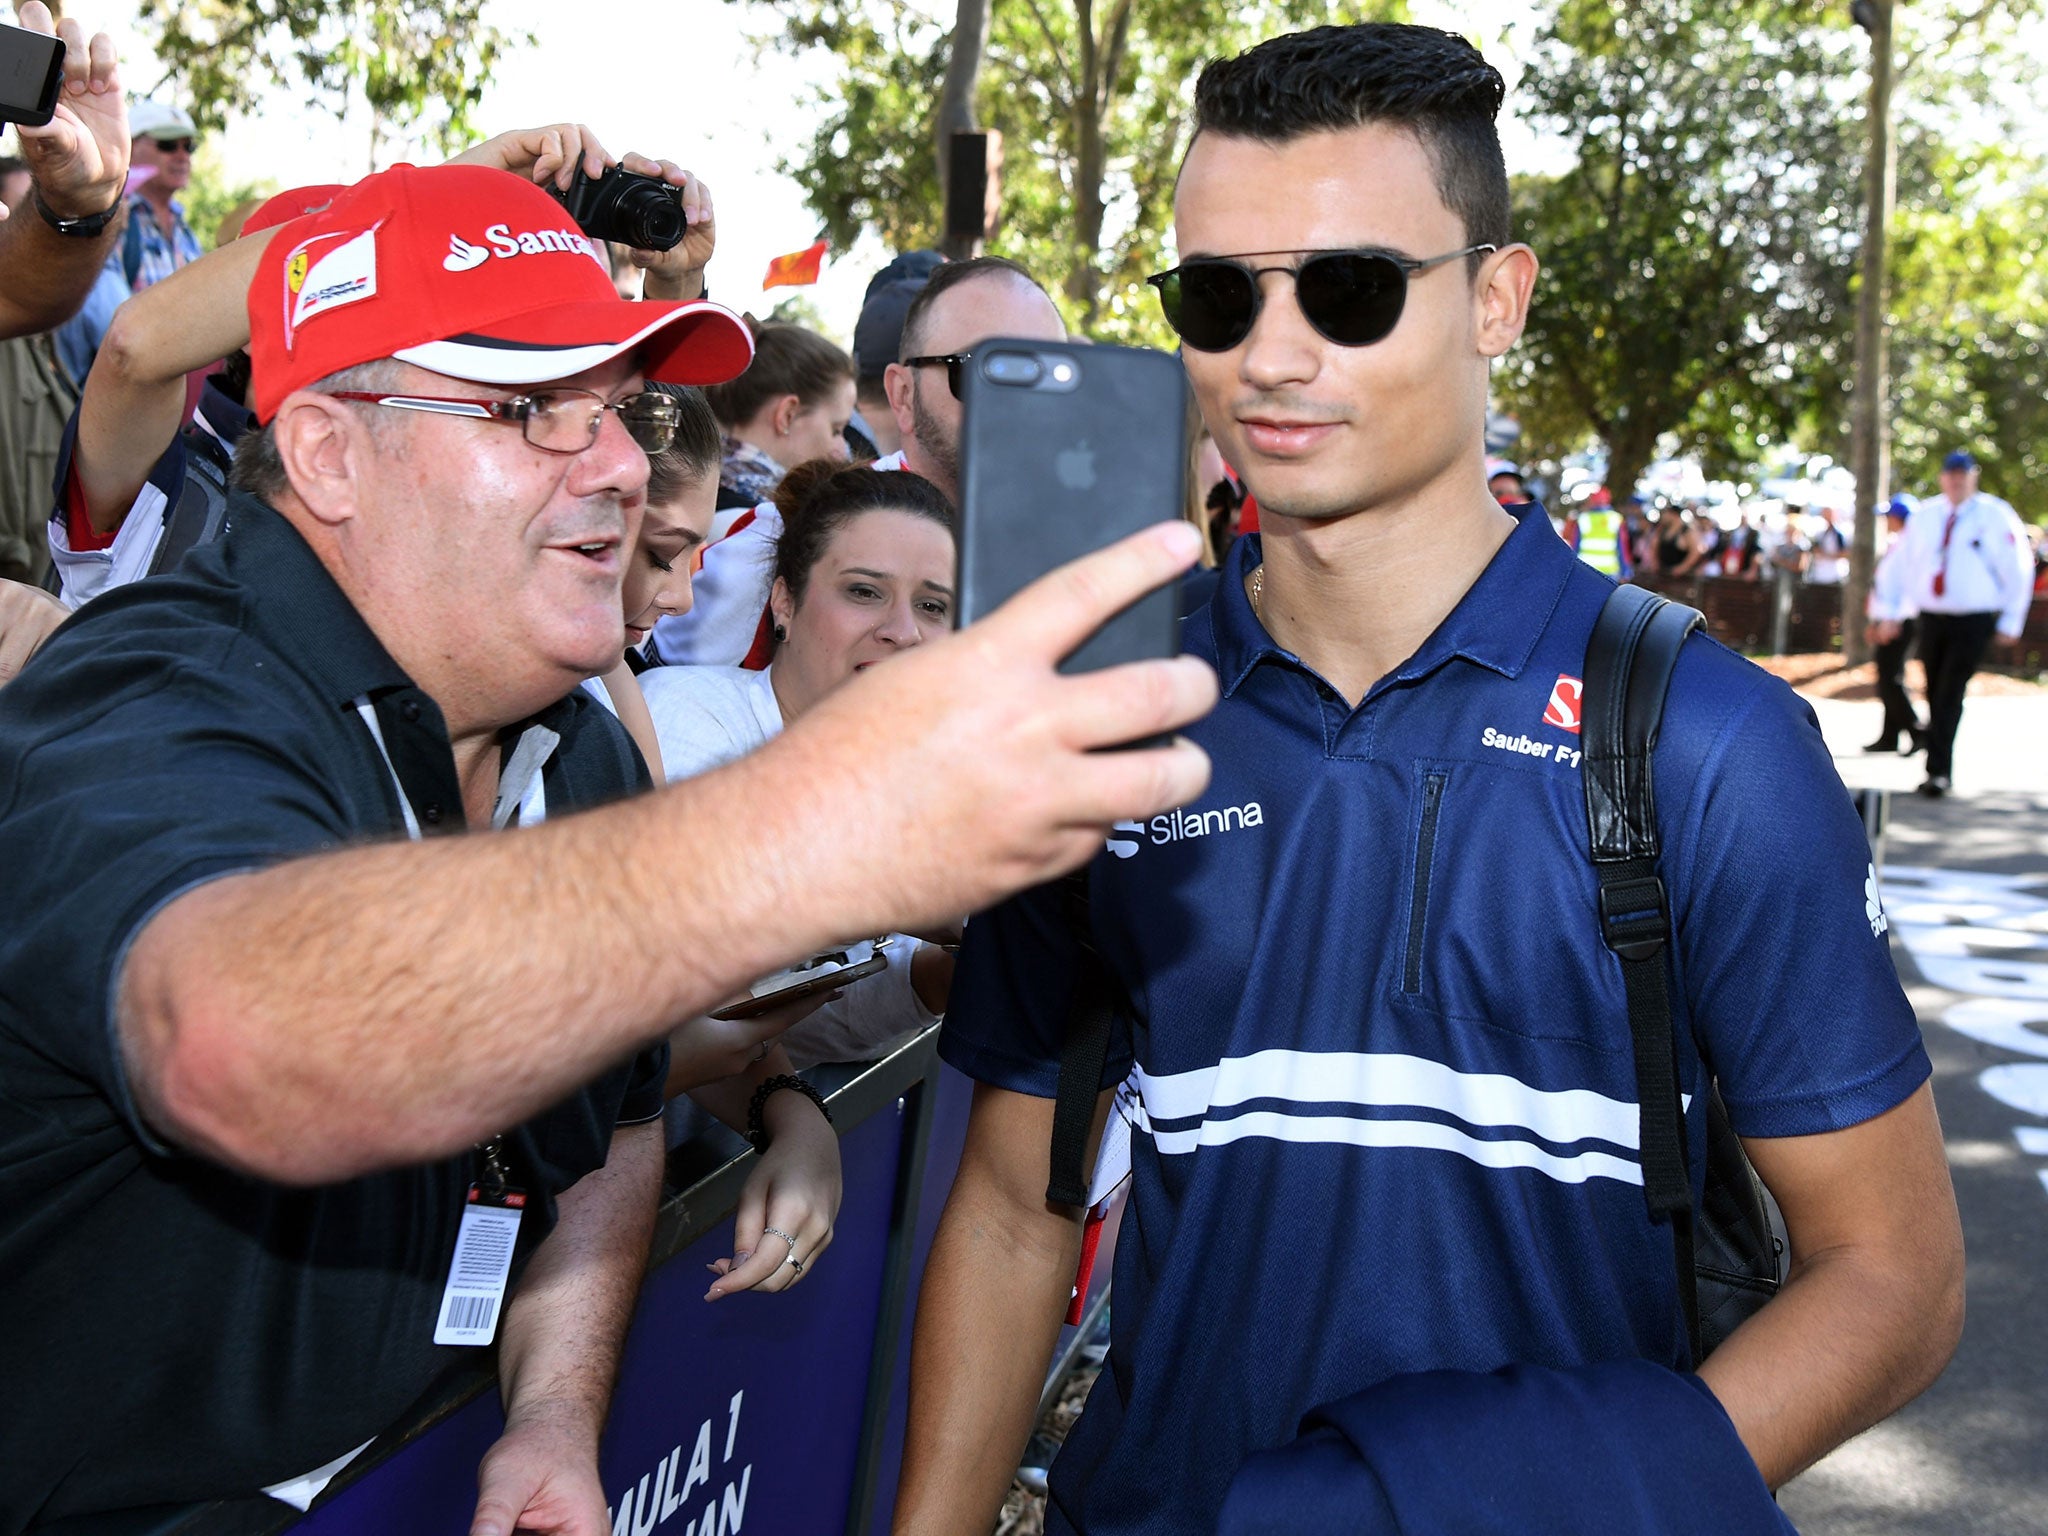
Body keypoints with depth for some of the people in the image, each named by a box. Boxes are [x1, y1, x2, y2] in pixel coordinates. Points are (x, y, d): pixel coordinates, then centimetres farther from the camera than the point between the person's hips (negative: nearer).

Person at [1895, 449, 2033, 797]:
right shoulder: (1924, 516, 7)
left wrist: (2010, 623, -1)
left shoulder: (1996, 516, -3)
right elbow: (1912, 564, 18)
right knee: (1935, 696, 8)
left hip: (1973, 622, -4)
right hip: (1931, 618, 4)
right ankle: (1939, 771, 17)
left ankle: (1939, 772, -14)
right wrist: (1909, 607, 10)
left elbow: (2019, 570, 2)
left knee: (1950, 696, -13)